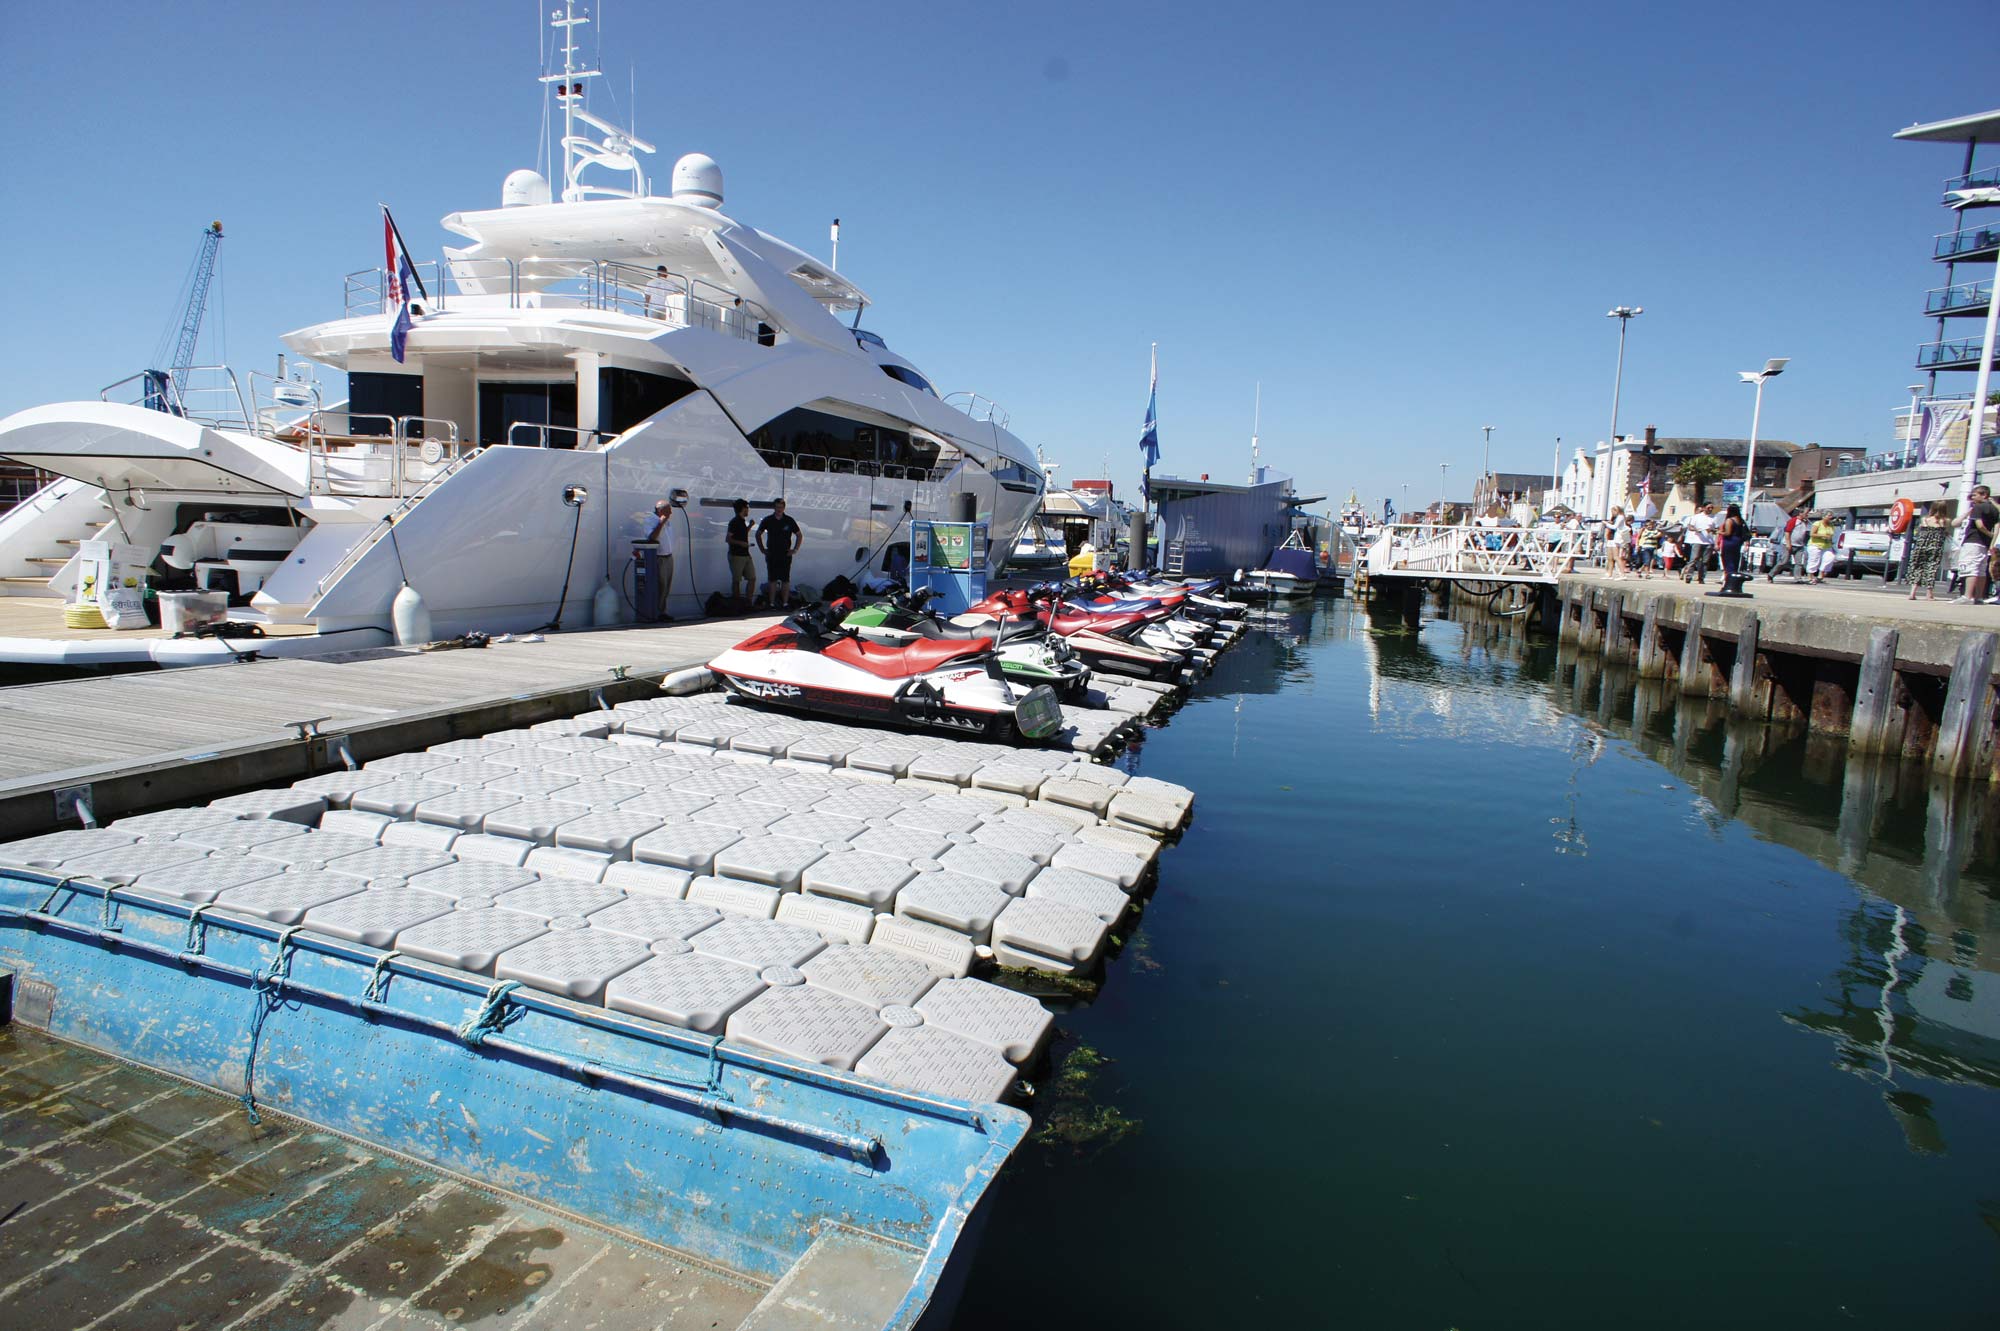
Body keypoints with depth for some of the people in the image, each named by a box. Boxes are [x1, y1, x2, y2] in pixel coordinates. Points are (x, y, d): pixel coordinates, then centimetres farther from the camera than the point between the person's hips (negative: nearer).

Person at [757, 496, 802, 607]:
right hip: (771, 555, 1)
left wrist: (795, 549, 3)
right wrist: (762, 549, 9)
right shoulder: (767, 521, 4)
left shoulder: (789, 521, 2)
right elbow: (758, 534, 16)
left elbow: (799, 535, 11)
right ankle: (772, 603, 7)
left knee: (785, 580, -2)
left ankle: (785, 603, 2)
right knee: (772, 580, 3)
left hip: (785, 555, -1)